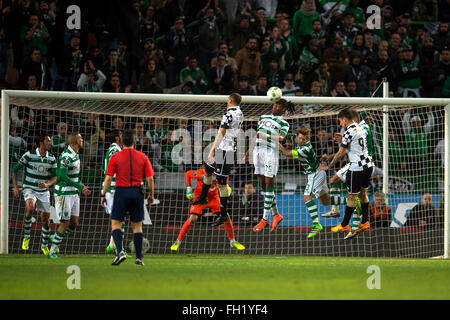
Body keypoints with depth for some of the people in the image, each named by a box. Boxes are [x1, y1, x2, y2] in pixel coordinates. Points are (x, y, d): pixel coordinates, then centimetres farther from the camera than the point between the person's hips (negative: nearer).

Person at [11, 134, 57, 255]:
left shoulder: (52, 159, 0)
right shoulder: (29, 155, -11)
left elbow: (55, 177, 0)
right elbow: (14, 170, -3)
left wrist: (47, 184, -21)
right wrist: (15, 186, -11)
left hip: (44, 192, 4)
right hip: (29, 189, -4)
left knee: (46, 219, 4)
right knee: (30, 206, -35)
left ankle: (44, 245, 25)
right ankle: (26, 235, -17)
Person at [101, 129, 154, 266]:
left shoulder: (115, 157, -2)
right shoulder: (143, 157, 3)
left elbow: (108, 178, -4)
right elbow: (150, 179, 1)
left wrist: (103, 195, 4)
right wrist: (151, 195, 14)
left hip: (121, 192, -2)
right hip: (137, 193, 2)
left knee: (116, 224, 4)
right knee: (137, 226, 9)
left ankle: (120, 251, -17)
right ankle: (139, 258, 10)